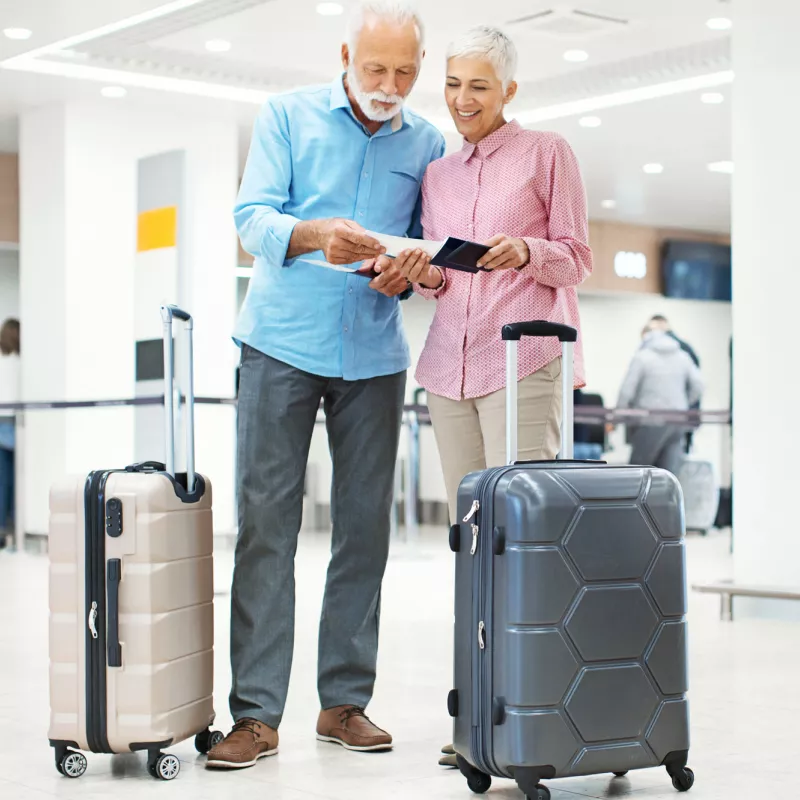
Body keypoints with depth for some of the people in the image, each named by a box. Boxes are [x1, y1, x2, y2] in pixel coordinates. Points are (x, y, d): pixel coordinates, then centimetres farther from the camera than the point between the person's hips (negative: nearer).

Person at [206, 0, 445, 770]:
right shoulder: (288, 116, 2)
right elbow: (251, 217, -7)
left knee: (365, 526, 2)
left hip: (374, 354, 3)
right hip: (283, 343, -3)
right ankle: (256, 713, -3)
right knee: (265, 521, -6)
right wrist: (314, 235, -27)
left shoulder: (426, 144, 9)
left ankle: (345, 701, 12)